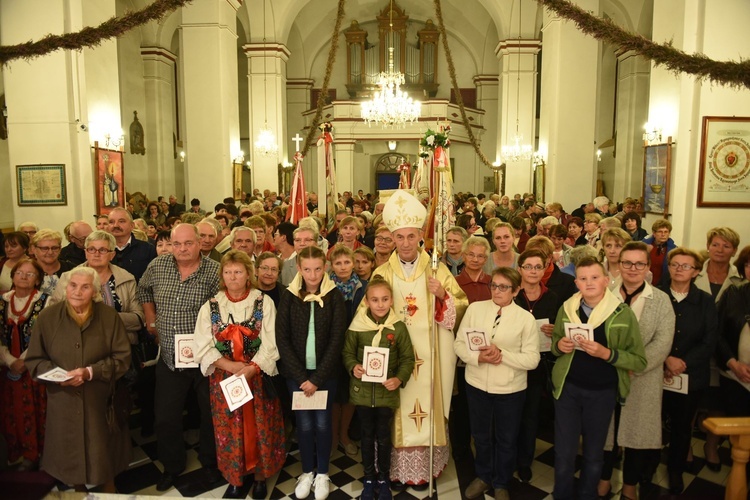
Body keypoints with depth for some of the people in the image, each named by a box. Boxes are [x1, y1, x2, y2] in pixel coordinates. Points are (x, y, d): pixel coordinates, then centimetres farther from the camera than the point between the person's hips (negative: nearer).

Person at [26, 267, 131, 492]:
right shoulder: (47, 317, -3)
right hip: (63, 401, 1)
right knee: (70, 449, 14)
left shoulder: (109, 316, -6)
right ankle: (79, 489, 41)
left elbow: (122, 357, -6)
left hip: (100, 400, -1)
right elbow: (34, 360, 3)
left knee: (104, 449, 11)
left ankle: (109, 487, 38)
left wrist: (91, 372, -19)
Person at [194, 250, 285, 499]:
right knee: (229, 430, 10)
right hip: (224, 378, 1)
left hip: (259, 377, -1)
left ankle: (260, 477, 28)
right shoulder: (211, 306, 1)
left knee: (259, 428, 8)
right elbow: (203, 347, -5)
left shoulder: (264, 302, -4)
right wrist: (233, 366, -16)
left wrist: (250, 369, -20)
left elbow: (271, 343, -8)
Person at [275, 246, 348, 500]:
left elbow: (336, 340, -8)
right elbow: (282, 339, -5)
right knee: (304, 424, 5)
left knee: (322, 422, 5)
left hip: (326, 372, 0)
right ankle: (307, 471, 27)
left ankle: (322, 473, 26)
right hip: (296, 373, 1)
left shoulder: (335, 296, -6)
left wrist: (317, 378, -12)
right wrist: (301, 376, -11)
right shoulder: (289, 296, -4)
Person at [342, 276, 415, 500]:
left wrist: (399, 379, -18)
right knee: (367, 436, 17)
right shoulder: (357, 326, -9)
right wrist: (353, 368, -18)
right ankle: (369, 478, 36)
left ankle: (383, 478, 36)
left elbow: (408, 359, -3)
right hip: (363, 391, 1)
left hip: (387, 393, 0)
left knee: (384, 438, 15)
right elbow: (347, 352, 1)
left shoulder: (398, 327, -9)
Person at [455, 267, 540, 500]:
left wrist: (502, 354, -24)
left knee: (506, 439, 16)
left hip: (510, 389, -1)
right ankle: (483, 476, 45)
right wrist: (478, 357, -20)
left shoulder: (526, 318, -10)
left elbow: (532, 359, -11)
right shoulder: (475, 308, -5)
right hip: (477, 384, 2)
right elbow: (459, 343, -2)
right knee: (481, 435, 20)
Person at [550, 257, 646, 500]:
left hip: (602, 392, -1)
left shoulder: (624, 313, -10)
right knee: (563, 454, 9)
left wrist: (606, 353, -25)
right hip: (568, 388, 1)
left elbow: (639, 361, -10)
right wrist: (559, 345, -12)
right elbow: (555, 343, 11)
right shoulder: (566, 309, -2)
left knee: (593, 454, 17)